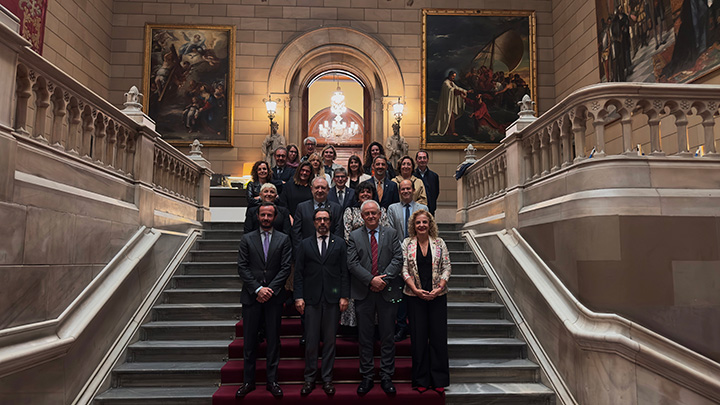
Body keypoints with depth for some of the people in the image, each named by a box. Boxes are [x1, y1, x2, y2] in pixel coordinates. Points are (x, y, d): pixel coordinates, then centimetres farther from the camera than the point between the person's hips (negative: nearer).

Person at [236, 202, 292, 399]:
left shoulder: (283, 239, 5)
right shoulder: (247, 239, 7)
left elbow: (285, 268, -1)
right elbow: (242, 267, -1)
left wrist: (270, 290, -10)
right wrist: (258, 289, -11)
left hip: (274, 296, 0)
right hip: (251, 296, 1)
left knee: (273, 340, 5)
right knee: (249, 341, 6)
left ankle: (272, 381, 15)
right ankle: (248, 381, 17)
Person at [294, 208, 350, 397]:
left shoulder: (339, 243, 9)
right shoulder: (305, 244, 9)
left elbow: (345, 272, 5)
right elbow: (298, 273, 6)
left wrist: (344, 296, -2)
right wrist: (298, 297, -3)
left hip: (332, 298, 0)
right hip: (311, 298, 0)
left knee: (330, 340, 5)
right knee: (311, 340, 2)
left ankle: (327, 379, 16)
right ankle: (310, 378, 16)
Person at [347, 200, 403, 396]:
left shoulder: (391, 233, 7)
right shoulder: (354, 236, 6)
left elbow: (398, 259, -2)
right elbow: (352, 263, -4)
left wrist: (384, 279, -14)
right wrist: (371, 280, -14)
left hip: (387, 292, 0)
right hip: (363, 293, 0)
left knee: (387, 337, 7)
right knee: (365, 337, 8)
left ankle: (386, 377, 19)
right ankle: (367, 377, 20)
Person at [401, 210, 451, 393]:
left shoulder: (439, 243, 4)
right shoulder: (407, 243, 2)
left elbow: (446, 267, 2)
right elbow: (404, 269, -2)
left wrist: (439, 288, -11)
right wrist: (416, 290, -12)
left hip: (438, 296, 1)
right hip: (415, 296, -1)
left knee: (438, 336, 3)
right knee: (418, 337, 5)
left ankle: (439, 379, 15)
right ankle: (421, 380, 17)